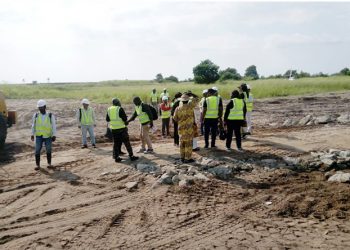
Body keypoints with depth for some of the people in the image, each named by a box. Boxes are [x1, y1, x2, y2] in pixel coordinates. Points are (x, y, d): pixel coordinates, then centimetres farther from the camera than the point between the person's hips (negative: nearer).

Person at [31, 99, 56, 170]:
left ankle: (49, 164, 20)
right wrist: (32, 134, 6)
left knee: (49, 150, 7)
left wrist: (54, 135, -3)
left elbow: (53, 126, 0)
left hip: (48, 136, -1)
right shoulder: (36, 115, 3)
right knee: (37, 150, -3)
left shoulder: (50, 115, -1)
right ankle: (37, 165, 6)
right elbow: (33, 125, 10)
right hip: (39, 136, 1)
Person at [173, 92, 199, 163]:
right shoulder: (189, 106, -12)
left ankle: (182, 157, 19)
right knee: (188, 143, 1)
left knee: (182, 143, 13)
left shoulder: (178, 108, -2)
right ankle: (188, 158, 3)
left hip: (181, 128, 4)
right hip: (189, 128, -4)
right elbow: (196, 99, 0)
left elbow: (175, 118, 5)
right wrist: (191, 95, 11)